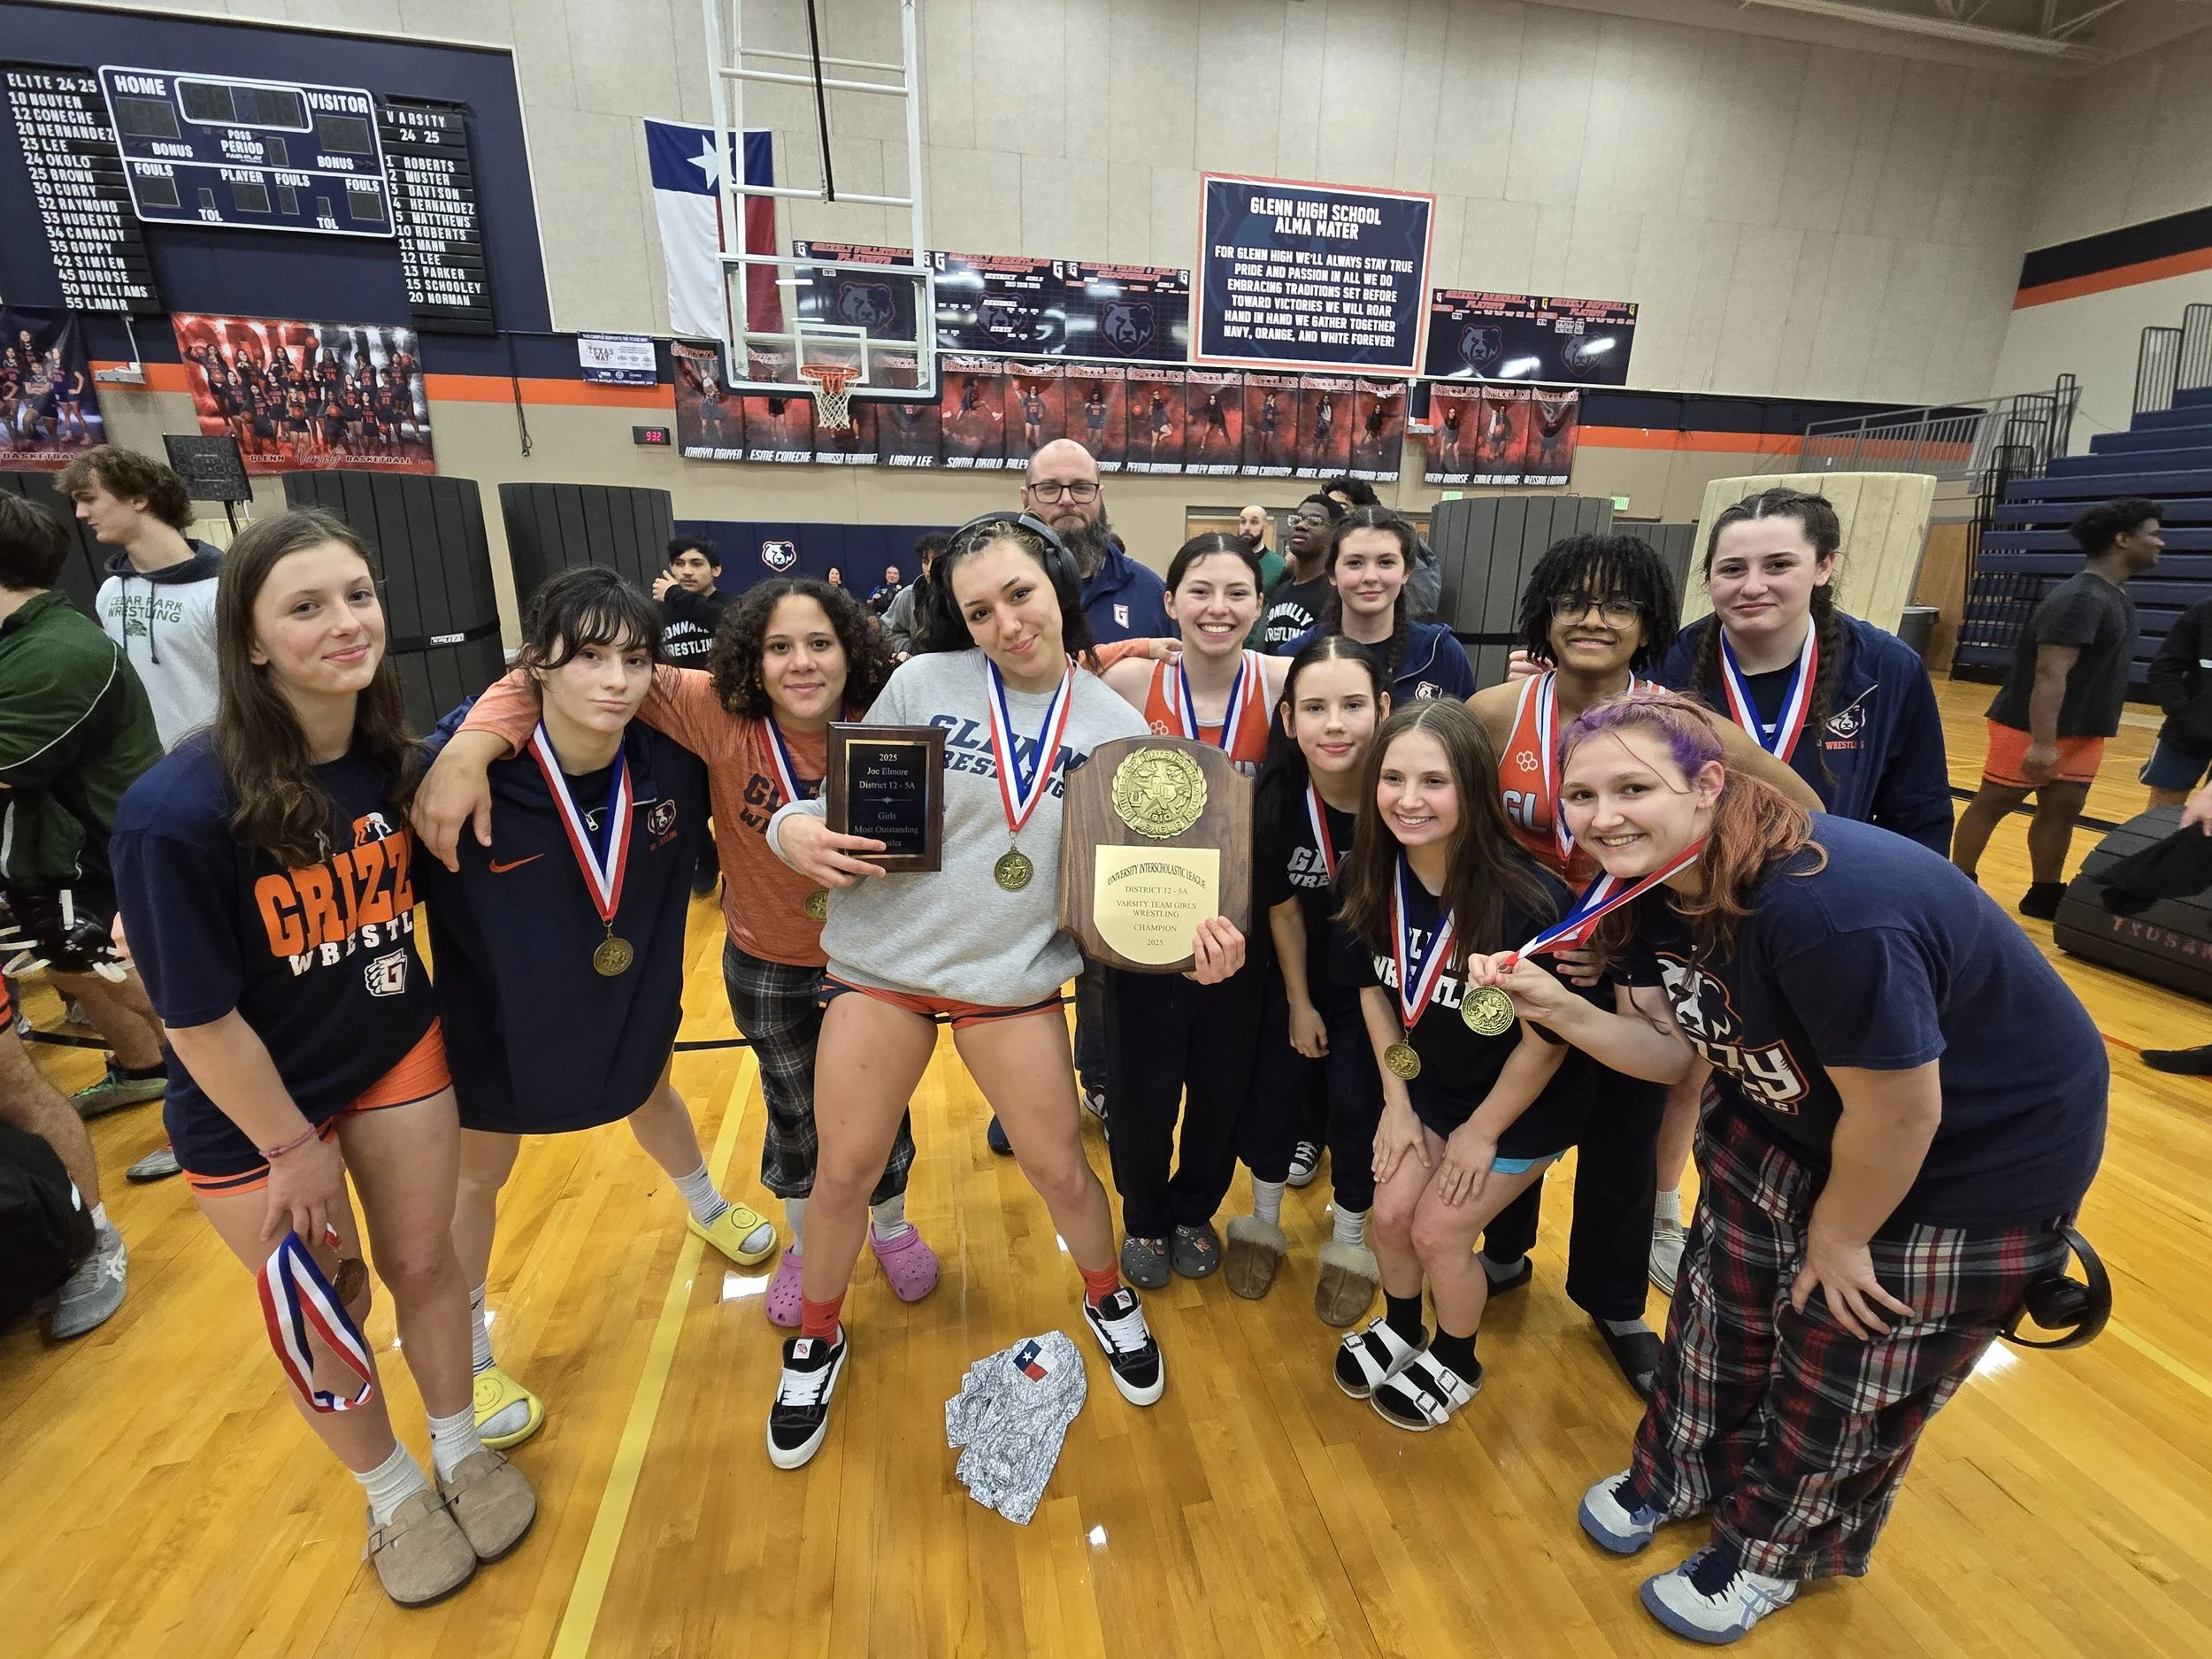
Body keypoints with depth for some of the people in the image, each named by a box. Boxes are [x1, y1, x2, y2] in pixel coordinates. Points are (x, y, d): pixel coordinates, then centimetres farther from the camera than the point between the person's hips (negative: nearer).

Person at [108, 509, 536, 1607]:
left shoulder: (395, 758, -13)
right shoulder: (176, 812, -28)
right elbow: (198, 1020, -19)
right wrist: (295, 1147, -11)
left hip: (398, 1060, 3)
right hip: (253, 1107, -3)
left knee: (424, 1266, 17)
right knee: (321, 1311, 17)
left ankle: (461, 1452, 44)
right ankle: (393, 1496, 44)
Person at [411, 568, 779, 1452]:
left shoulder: (671, 761, -23)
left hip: (631, 1001, 3)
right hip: (498, 1016, -3)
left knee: (654, 1100, 31)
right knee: (478, 1175, 20)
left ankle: (707, 1208, 63)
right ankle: (466, 1360, 46)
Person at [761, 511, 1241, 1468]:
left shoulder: (1117, 729, -3)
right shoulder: (922, 683, -6)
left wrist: (1193, 932, -18)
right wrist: (795, 827, -22)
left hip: (1013, 979, 0)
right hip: (884, 962, 0)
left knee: (1060, 1169, 10)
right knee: (844, 1174, 10)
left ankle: (1107, 1297, 44)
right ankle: (817, 1340, 42)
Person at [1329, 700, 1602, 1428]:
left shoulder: (1528, 903, -34)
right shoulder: (1368, 876, -19)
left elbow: (1547, 1040, -21)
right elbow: (1373, 987, -3)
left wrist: (1480, 1132, -9)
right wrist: (1397, 1104, 0)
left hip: (1523, 1106, -4)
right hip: (1428, 1086, 4)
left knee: (1438, 1232, 1)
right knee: (1391, 1214, 6)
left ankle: (1455, 1363, 34)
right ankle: (1400, 1329, 40)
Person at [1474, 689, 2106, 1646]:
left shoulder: (1827, 907, -39)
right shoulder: (1653, 888, -13)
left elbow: (1900, 1115, -27)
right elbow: (1672, 1047, -5)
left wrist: (1838, 1237, -10)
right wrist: (1558, 1009, -23)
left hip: (1981, 1157, -6)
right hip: (1797, 1122, 7)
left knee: (1842, 1385, 11)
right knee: (1721, 1307, 17)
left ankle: (1774, 1552, 40)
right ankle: (1678, 1475, 44)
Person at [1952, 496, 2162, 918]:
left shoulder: (2116, 596, 12)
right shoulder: (2081, 599, -20)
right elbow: (2050, 675, -26)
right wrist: (2042, 743, -30)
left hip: (2083, 732, 9)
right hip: (2030, 728, -9)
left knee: (2061, 811, 10)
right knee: (1991, 804, 1)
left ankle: (2044, 895, 18)